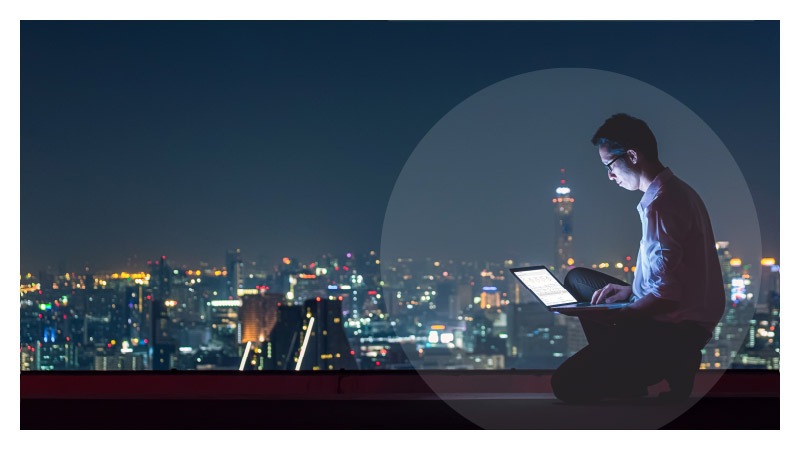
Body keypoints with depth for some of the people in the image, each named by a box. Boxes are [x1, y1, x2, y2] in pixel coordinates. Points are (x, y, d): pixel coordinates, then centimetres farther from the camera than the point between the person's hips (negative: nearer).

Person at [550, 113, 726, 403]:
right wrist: (630, 290, 11)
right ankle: (612, 363, 10)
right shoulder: (672, 189, 10)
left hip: (676, 327, -11)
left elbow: (667, 296, -27)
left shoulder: (660, 204, -23)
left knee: (567, 384, -17)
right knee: (576, 279, 24)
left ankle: (670, 366, -5)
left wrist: (611, 319, -19)